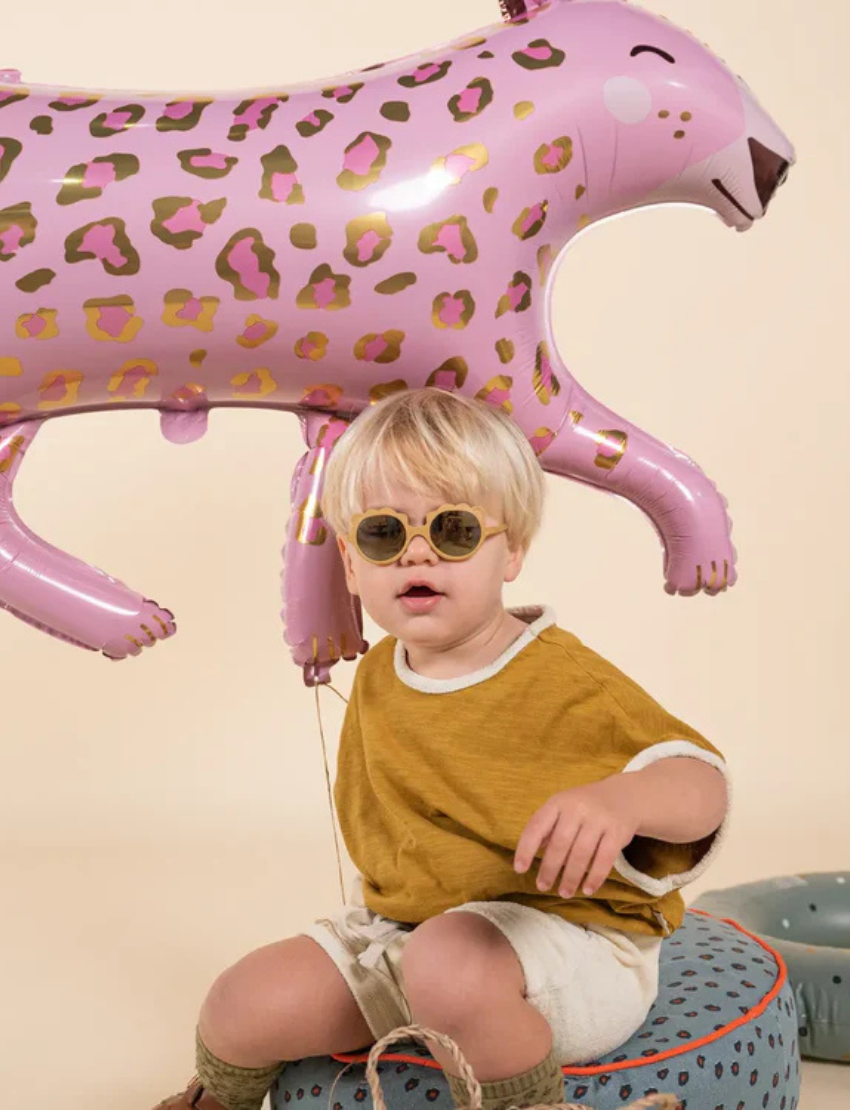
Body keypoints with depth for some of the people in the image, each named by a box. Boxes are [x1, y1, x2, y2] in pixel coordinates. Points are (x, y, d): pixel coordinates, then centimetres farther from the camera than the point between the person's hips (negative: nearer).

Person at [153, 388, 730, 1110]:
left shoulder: (565, 682, -17)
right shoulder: (376, 681, 5)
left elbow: (702, 780, -19)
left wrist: (622, 798, -39)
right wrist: (376, 898, 15)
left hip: (567, 938, -6)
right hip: (402, 930, 7)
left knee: (448, 961, -39)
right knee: (248, 1004, -7)